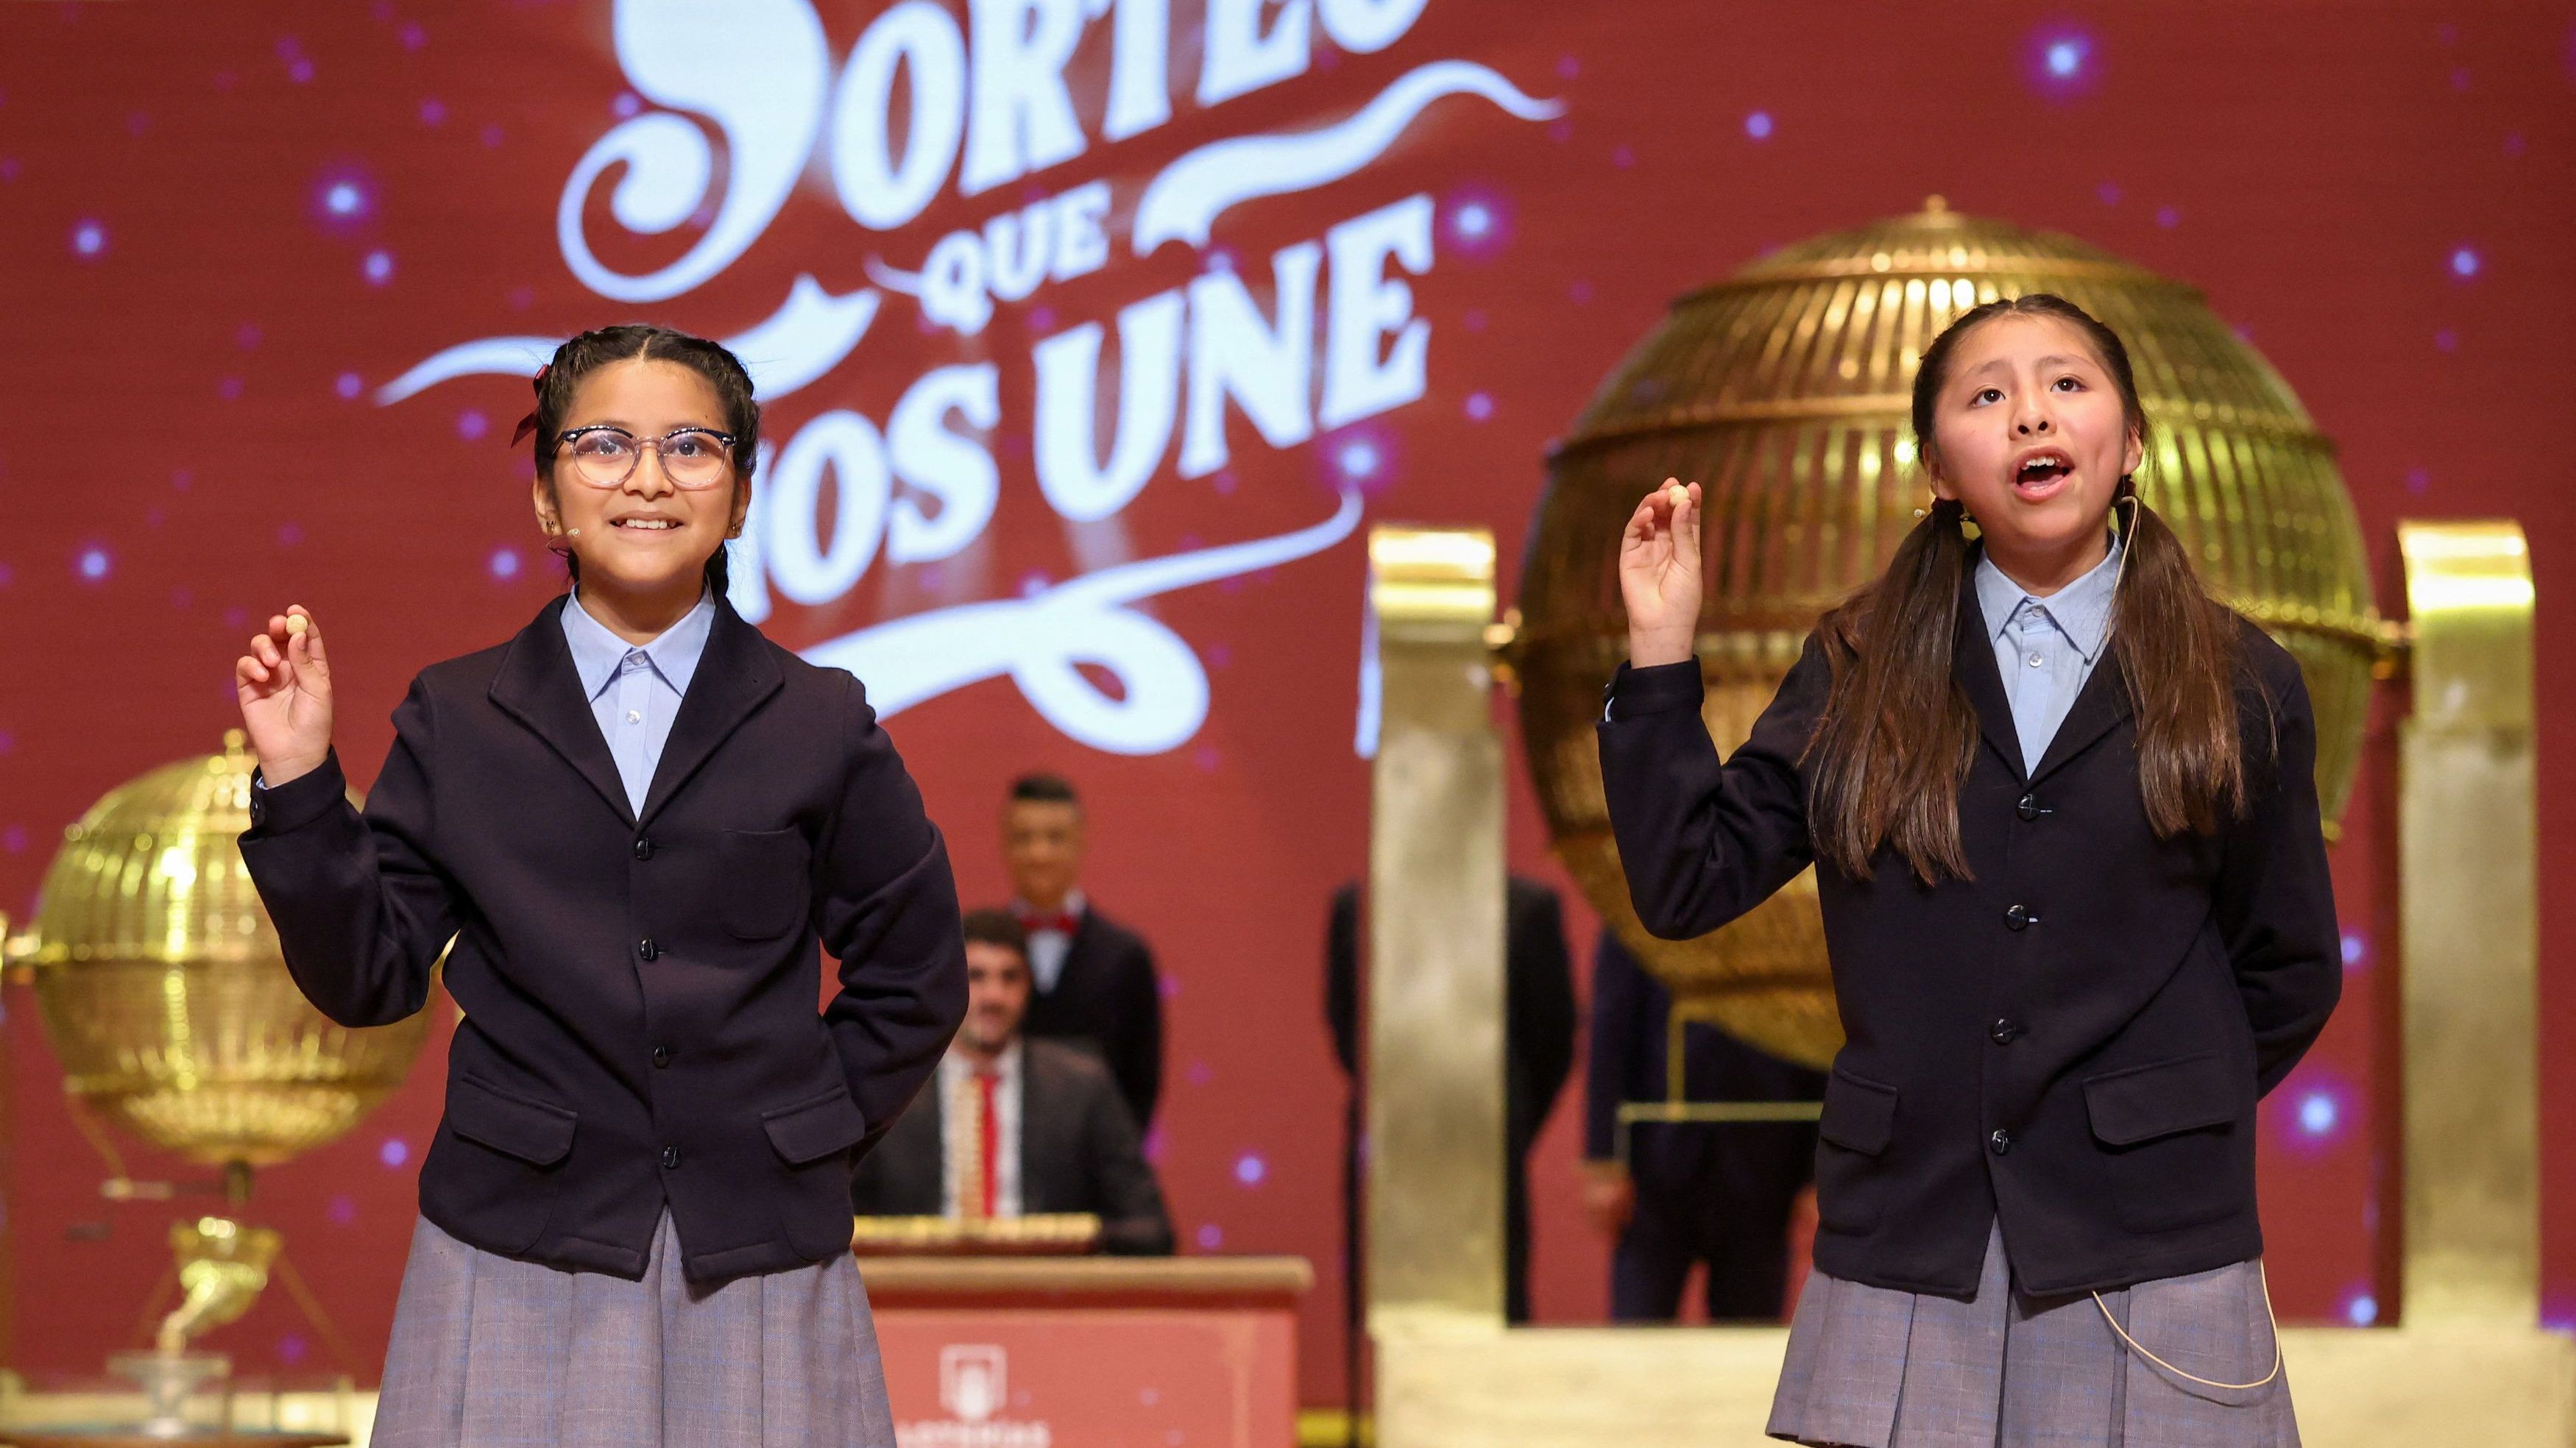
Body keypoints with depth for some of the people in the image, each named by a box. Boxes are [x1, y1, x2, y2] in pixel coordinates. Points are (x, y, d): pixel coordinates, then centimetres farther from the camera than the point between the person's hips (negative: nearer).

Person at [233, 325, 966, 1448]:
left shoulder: (821, 725, 4)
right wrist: (299, 780, -6)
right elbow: (366, 979, 3)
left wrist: (808, 1132, 3)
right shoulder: (456, 721, 5)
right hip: (518, 1258, 0)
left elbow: (913, 985, 11)